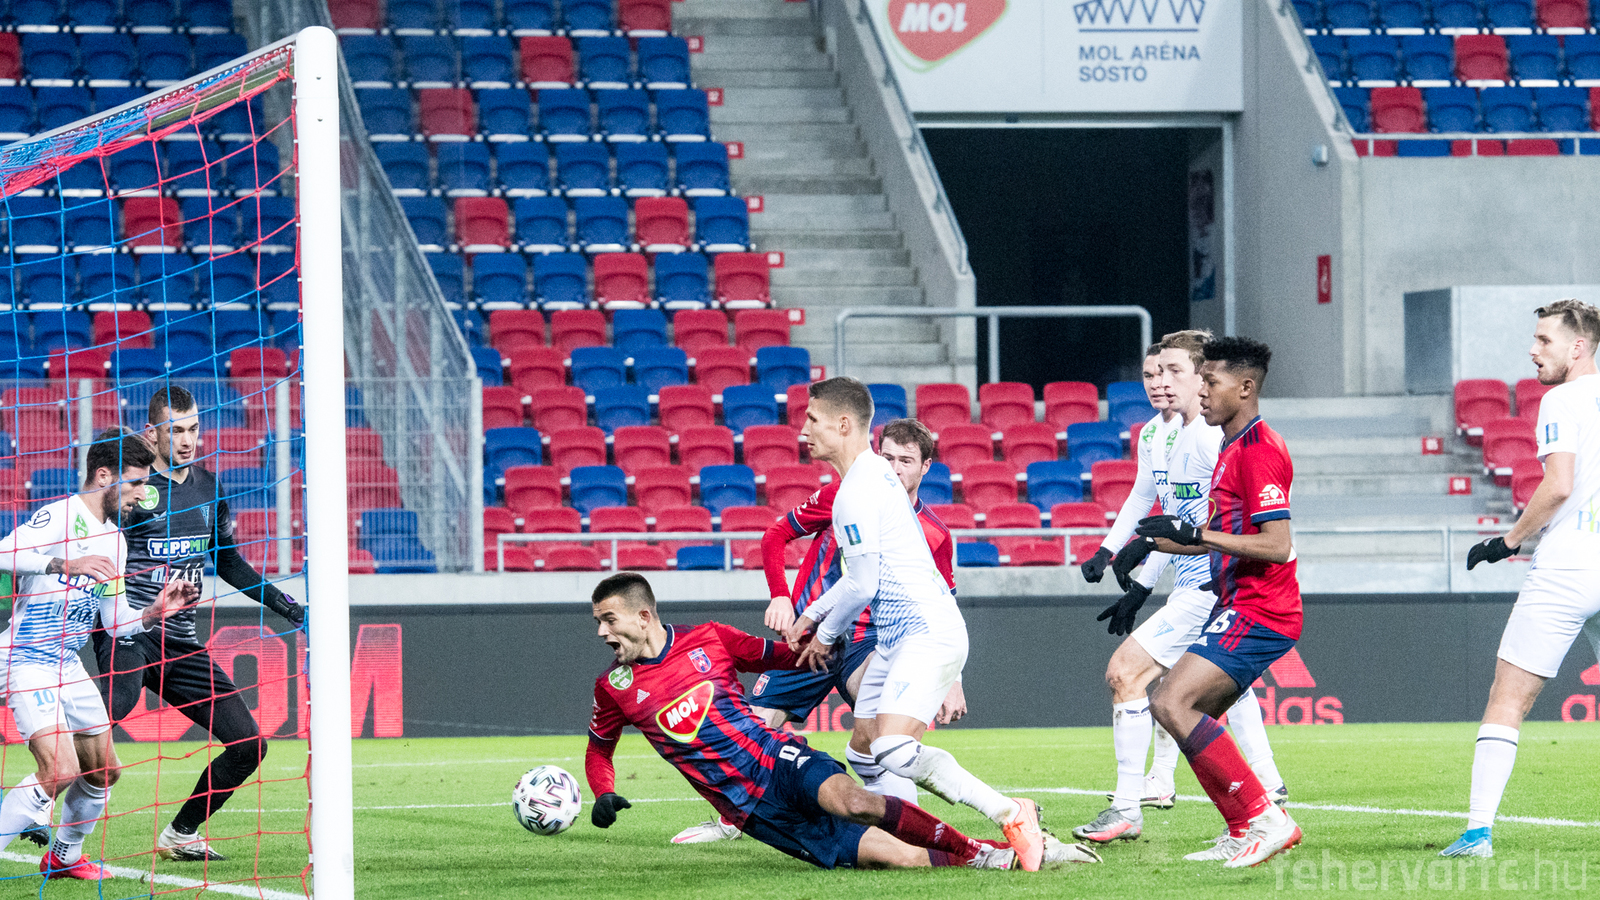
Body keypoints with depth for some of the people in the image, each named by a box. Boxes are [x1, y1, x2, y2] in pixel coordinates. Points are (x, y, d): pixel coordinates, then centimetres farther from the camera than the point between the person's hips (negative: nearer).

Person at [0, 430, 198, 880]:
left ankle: (64, 857, 36)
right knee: (62, 768, -22)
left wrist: (153, 613, -1)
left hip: (69, 665, 9)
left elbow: (115, 621, 17)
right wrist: (65, 564, -42)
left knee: (103, 770, 15)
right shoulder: (59, 516, -14)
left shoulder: (114, 540, 13)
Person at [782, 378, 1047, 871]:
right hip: (899, 637, 11)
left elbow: (863, 584, -15)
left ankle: (1010, 815, -24)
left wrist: (825, 635, 0)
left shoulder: (857, 490, -14)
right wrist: (811, 615, 27)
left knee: (893, 750, -23)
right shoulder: (875, 474, 18)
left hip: (927, 633, -11)